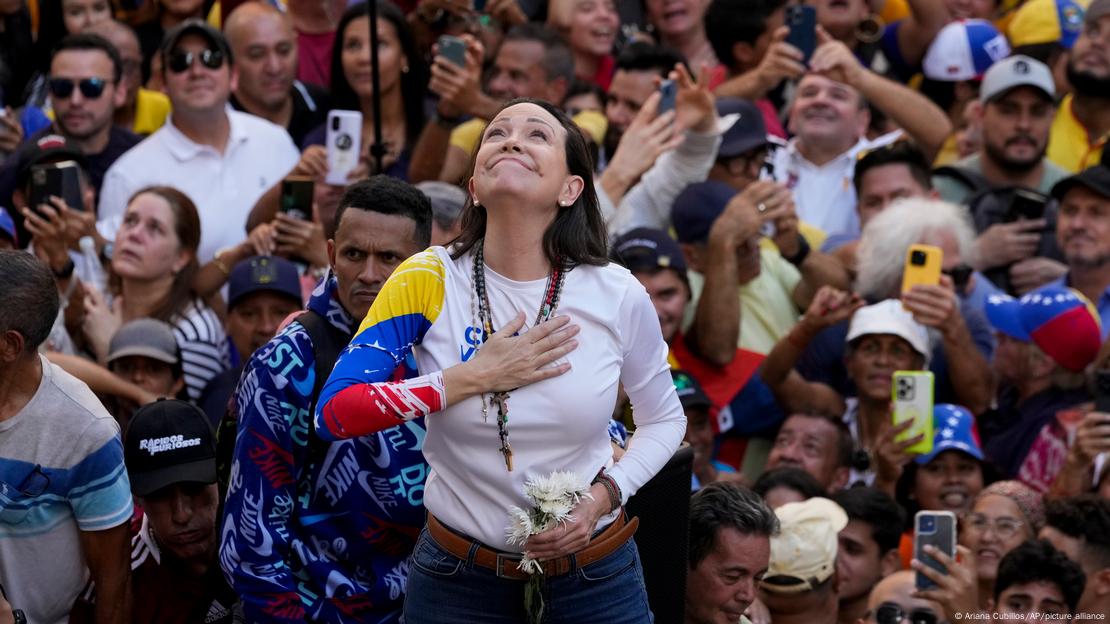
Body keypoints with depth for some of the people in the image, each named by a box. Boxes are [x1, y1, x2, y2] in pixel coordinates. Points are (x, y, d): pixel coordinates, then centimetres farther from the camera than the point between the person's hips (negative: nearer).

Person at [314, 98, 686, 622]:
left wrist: (605, 495, -12)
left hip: (595, 574, 1)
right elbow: (334, 412, -18)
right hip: (457, 577, -1)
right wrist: (477, 377, -22)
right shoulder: (429, 281, -12)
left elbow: (664, 419, 6)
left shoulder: (618, 296, -10)